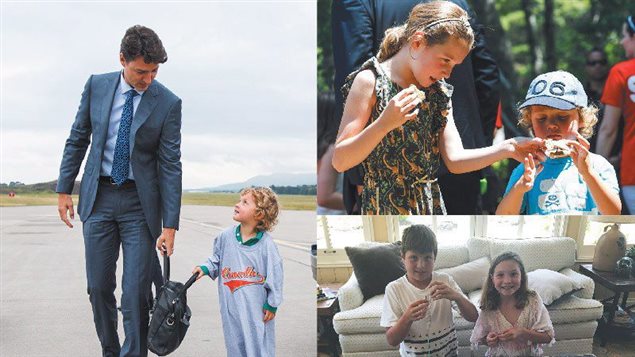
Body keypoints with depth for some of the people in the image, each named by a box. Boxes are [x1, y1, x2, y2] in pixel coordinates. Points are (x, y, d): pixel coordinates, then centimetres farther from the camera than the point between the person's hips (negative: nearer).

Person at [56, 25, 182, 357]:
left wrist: (170, 225, -14)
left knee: (136, 291, -6)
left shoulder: (168, 103, -8)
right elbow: (77, 140, 10)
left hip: (140, 202, -2)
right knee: (99, 287, 7)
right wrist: (64, 190, 7)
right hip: (98, 197, 3)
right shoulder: (96, 86, 0)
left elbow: (170, 165, -9)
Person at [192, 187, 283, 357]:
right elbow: (217, 258, 18)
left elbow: (275, 274, -7)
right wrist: (205, 268, 0)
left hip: (256, 307, -4)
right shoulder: (226, 236, 0)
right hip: (231, 305, 4)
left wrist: (272, 304, -4)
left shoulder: (266, 243, -12)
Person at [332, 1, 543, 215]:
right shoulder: (370, 81, -9)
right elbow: (340, 161, -13)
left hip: (430, 208, 5)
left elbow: (455, 160, 5)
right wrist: (384, 123, -25)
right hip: (383, 210, -5)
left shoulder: (438, 91, 9)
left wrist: (507, 149, -8)